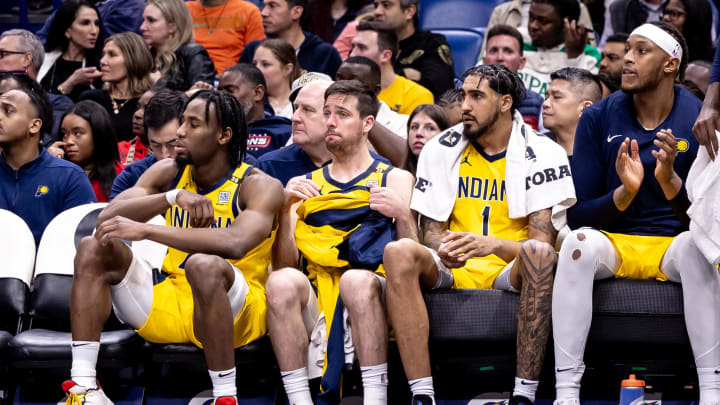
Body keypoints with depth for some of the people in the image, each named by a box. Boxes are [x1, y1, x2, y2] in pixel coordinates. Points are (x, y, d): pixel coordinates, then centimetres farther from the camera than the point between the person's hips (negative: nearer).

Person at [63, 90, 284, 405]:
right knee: (94, 248, -11)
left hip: (235, 313, -6)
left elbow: (236, 243, -34)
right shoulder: (169, 173, 5)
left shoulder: (259, 186, -12)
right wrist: (173, 196, -24)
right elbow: (106, 219, -9)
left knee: (204, 264, -38)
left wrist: (145, 230, -36)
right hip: (170, 302, 6)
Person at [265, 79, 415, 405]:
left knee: (356, 279, -37)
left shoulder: (395, 179, 16)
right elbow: (284, 263, 10)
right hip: (314, 299, 2)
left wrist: (402, 216, -13)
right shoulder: (305, 184, 22)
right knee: (282, 281, -31)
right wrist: (286, 208, -4)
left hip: (369, 297, -2)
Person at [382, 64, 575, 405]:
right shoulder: (440, 150, 8)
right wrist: (443, 249, -20)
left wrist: (494, 245, -29)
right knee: (399, 252, -30)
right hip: (452, 270, 2)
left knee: (539, 254, -37)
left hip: (511, 271, -2)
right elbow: (430, 232, 6)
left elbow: (544, 240, -9)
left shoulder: (543, 154, -1)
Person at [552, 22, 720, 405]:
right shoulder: (598, 118, 0)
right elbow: (577, 215, -2)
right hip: (613, 243, 1)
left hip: (673, 247, -1)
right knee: (579, 242, -32)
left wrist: (671, 182, -27)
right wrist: (624, 193, -22)